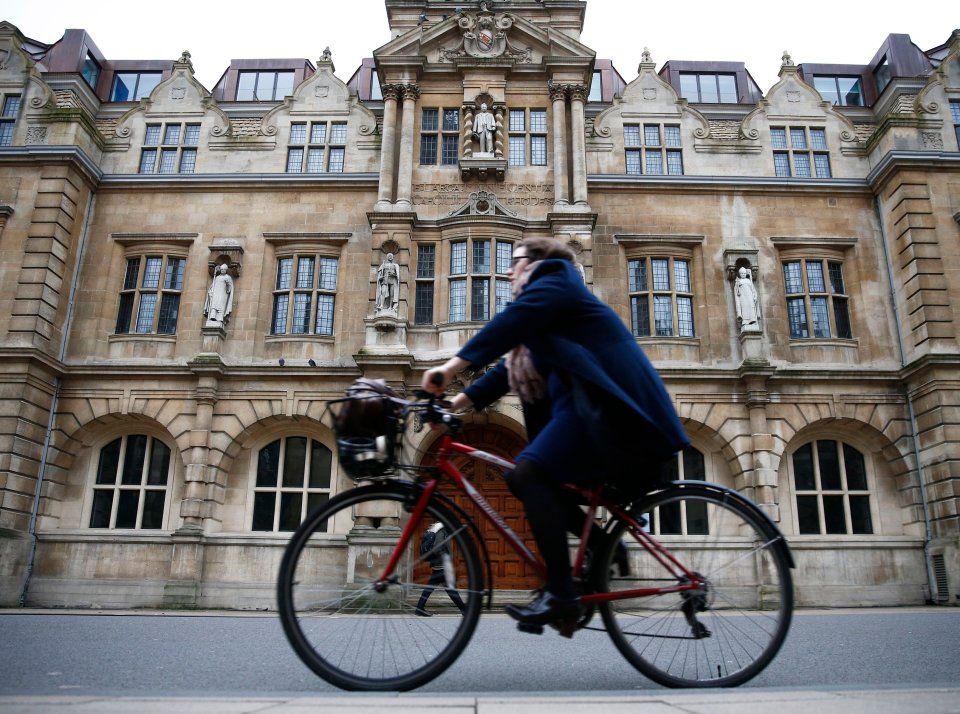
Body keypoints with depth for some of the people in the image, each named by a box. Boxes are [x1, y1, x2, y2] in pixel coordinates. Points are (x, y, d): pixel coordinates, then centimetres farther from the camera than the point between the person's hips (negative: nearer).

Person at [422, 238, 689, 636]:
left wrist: (450, 368, -29)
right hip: (595, 404, 10)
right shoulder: (542, 309, 27)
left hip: (612, 405, -10)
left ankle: (560, 594, -20)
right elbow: (511, 370, 19)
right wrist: (459, 401, 8)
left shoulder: (554, 284, -1)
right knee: (522, 477, 8)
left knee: (531, 471, -22)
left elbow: (508, 325, -20)